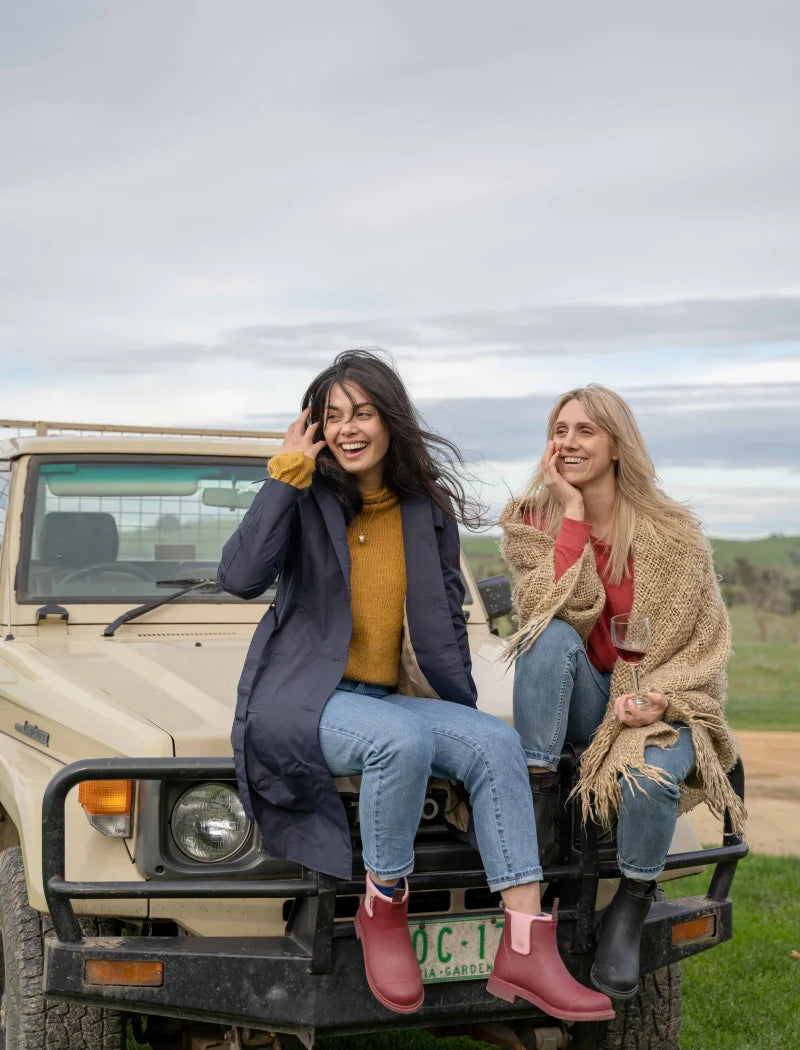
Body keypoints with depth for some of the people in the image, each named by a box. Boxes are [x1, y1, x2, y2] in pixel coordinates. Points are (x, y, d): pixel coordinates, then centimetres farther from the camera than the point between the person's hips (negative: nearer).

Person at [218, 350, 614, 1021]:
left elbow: (448, 619, 16)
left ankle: (526, 953, -25)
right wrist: (287, 474, -16)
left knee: (497, 742, -21)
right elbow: (241, 578, -18)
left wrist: (463, 713, 5)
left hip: (389, 698, 5)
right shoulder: (306, 499, 0)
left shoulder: (428, 510, 11)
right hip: (300, 698, -4)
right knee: (403, 740, -35)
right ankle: (382, 908, -12)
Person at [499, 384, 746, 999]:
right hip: (580, 699, 2)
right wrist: (573, 517, -18)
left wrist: (659, 698, -21)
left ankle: (631, 906, -8)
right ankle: (537, 795, -24)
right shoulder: (533, 522, 0)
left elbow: (706, 643, -4)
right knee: (552, 635, -30)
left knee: (650, 773, -34)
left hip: (656, 702, -1)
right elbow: (556, 613, -17)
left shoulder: (673, 533, -5)